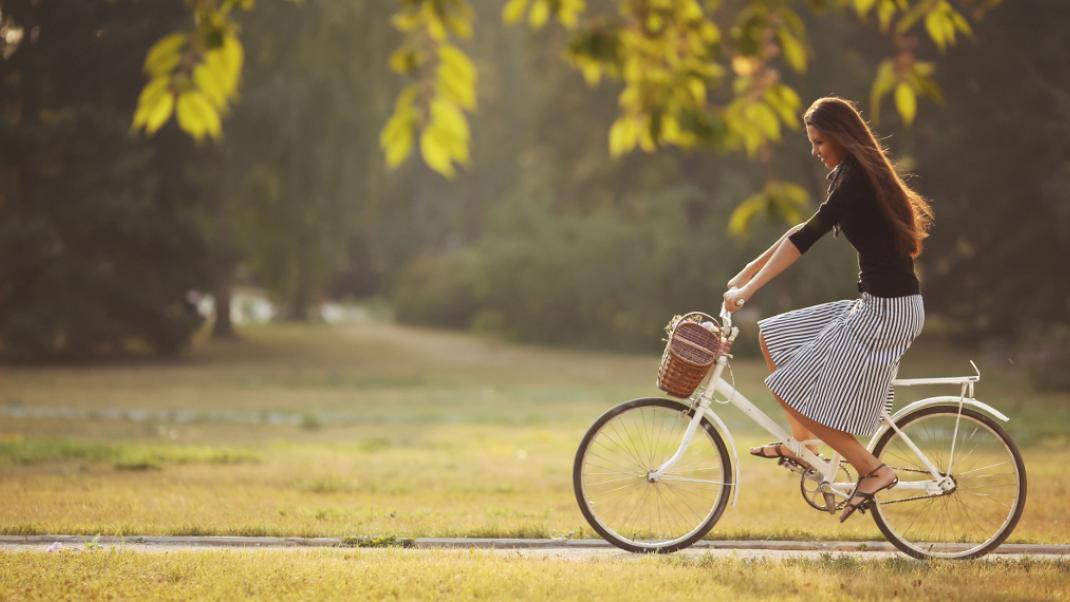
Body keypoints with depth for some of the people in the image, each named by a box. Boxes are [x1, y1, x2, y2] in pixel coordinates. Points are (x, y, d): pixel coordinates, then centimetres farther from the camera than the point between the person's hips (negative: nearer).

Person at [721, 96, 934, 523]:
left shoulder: (857, 180, -16)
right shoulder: (852, 176, 15)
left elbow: (805, 238, -22)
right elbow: (805, 232, 20)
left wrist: (749, 288, -21)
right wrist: (748, 272, 19)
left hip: (886, 310, -10)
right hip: (874, 304, 10)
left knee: (794, 390, -7)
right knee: (773, 336, 15)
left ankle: (873, 471, -1)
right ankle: (802, 441, 19)